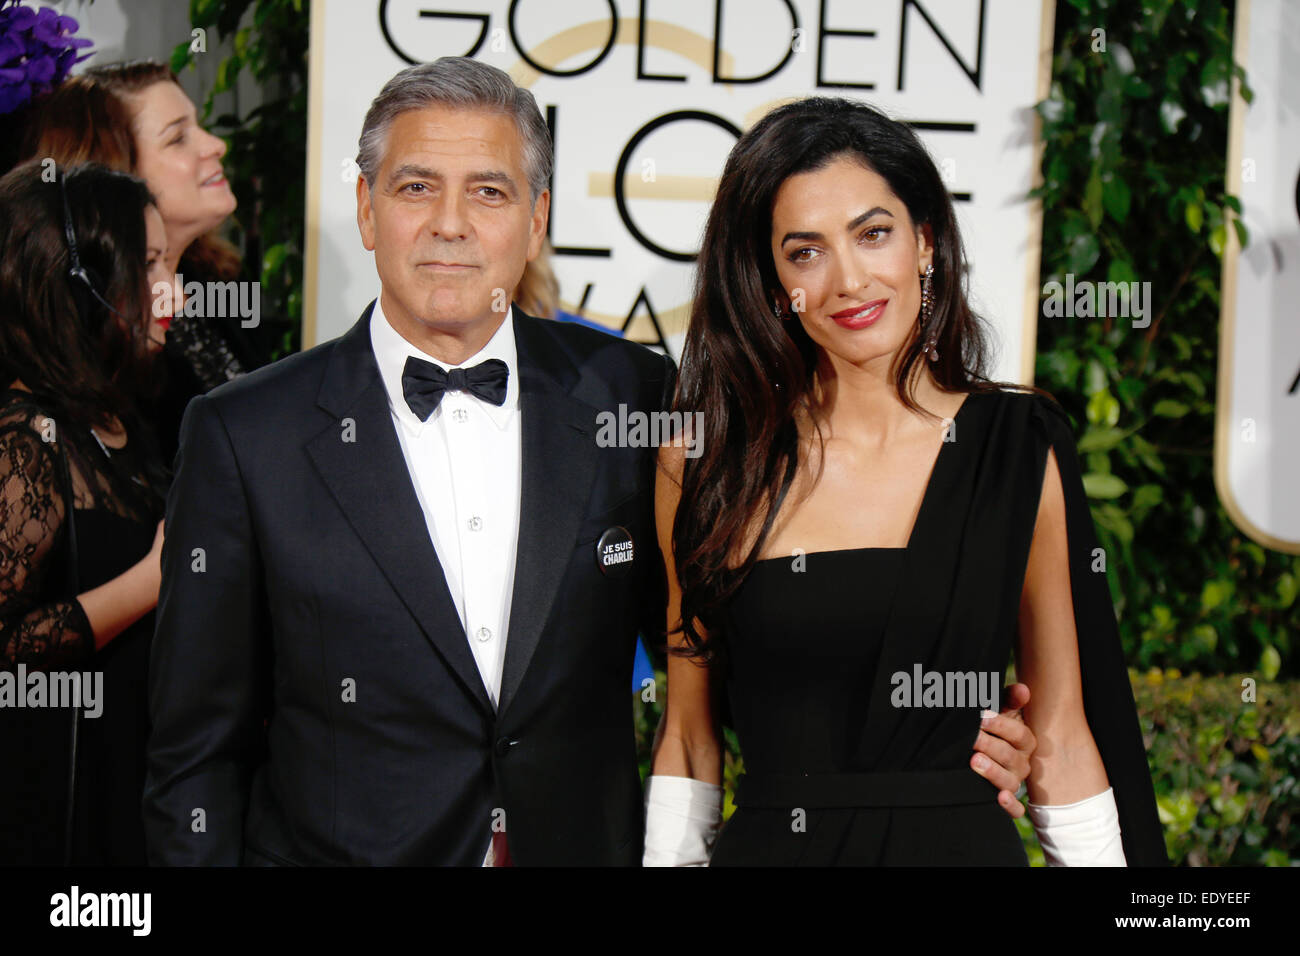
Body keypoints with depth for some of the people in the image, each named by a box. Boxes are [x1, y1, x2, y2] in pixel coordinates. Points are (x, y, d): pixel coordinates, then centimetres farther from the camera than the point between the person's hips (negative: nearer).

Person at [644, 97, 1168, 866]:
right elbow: (689, 734, 3)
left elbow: (1060, 738, 2)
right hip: (767, 846, 0)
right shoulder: (706, 459, -2)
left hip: (964, 842, 0)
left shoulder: (1021, 450, -2)